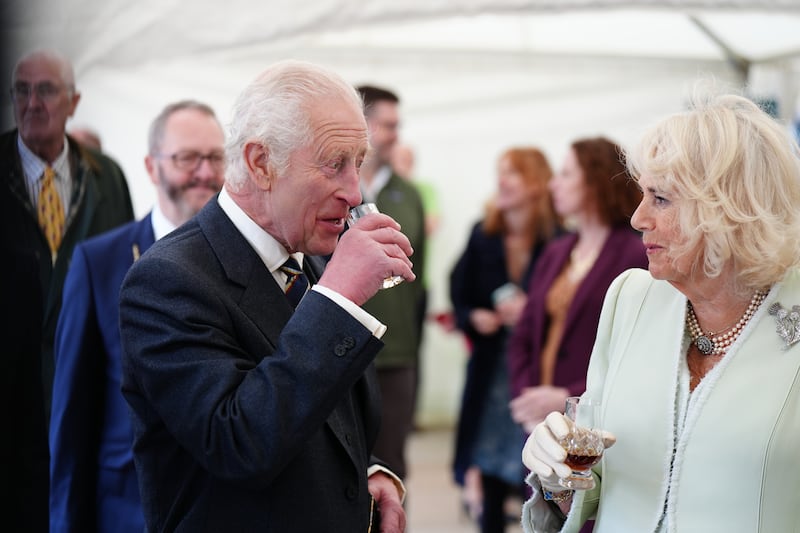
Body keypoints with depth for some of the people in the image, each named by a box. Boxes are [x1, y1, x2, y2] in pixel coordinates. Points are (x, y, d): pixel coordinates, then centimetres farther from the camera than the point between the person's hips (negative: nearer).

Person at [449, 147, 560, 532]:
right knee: (487, 480, 4)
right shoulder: (483, 236, 5)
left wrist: (531, 312, -19)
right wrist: (476, 318, -9)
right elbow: (459, 300, 10)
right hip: (490, 368, 4)